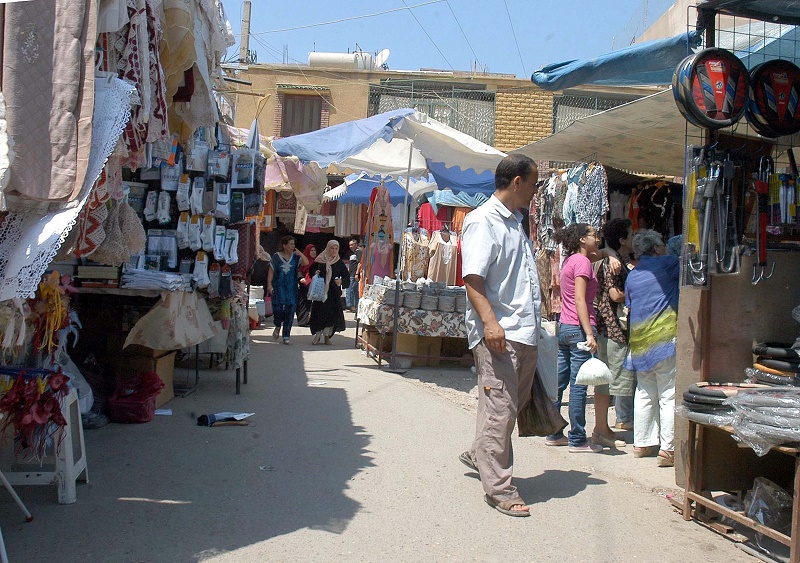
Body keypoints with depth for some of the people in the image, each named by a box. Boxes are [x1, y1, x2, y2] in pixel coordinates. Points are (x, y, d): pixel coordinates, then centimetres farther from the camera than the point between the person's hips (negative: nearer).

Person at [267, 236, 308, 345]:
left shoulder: (295, 257, 6)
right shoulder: (276, 256, 0)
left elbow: (306, 263, -8)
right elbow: (271, 271, 0)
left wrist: (299, 253, -7)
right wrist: (269, 284, -7)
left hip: (291, 288, 2)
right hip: (279, 287, -2)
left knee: (289, 311, 1)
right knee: (278, 308, -14)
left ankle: (286, 336, 8)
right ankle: (278, 327, 18)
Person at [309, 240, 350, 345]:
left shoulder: (339, 263, 4)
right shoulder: (319, 260, 2)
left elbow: (347, 276, 3)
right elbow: (311, 270, 13)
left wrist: (341, 281, -17)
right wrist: (315, 273, -9)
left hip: (334, 293, 0)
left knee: (331, 313, -3)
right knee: (319, 312, -2)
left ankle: (327, 336, 9)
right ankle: (317, 335, 10)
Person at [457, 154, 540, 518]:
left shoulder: (514, 223, 20)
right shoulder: (482, 222, -10)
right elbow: (472, 277, -19)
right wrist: (490, 322, -29)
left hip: (525, 332, 10)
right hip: (498, 334, -10)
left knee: (515, 404, 17)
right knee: (499, 409, -6)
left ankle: (478, 455, 36)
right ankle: (498, 487, 1)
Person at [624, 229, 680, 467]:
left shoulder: (631, 276, 15)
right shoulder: (667, 264, -3)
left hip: (639, 344, 7)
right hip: (664, 340, -6)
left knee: (644, 394, 15)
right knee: (669, 396, -3)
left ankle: (642, 443, 21)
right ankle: (668, 449, -4)